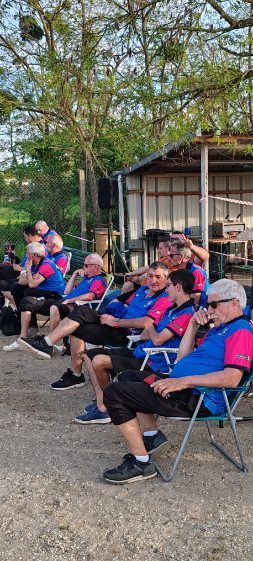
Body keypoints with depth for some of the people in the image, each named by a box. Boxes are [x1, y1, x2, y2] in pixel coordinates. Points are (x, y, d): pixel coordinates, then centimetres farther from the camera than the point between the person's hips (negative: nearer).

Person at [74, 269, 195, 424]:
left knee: (99, 361, -24)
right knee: (90, 354, 7)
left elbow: (157, 340, -22)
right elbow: (144, 335, 17)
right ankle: (101, 405, -1)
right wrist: (155, 331, -5)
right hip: (139, 352, 11)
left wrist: (151, 330, 0)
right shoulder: (172, 309, 17)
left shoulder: (187, 314, -16)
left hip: (153, 364, -11)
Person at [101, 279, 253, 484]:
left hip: (197, 398, -11)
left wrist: (183, 381, -26)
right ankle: (151, 436, 15)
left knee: (114, 393, -16)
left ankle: (141, 463, -11)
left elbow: (231, 379, -27)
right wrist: (193, 325, 10)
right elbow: (183, 357, 22)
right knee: (130, 376, 27)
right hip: (182, 388, 11)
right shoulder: (220, 328, 21)